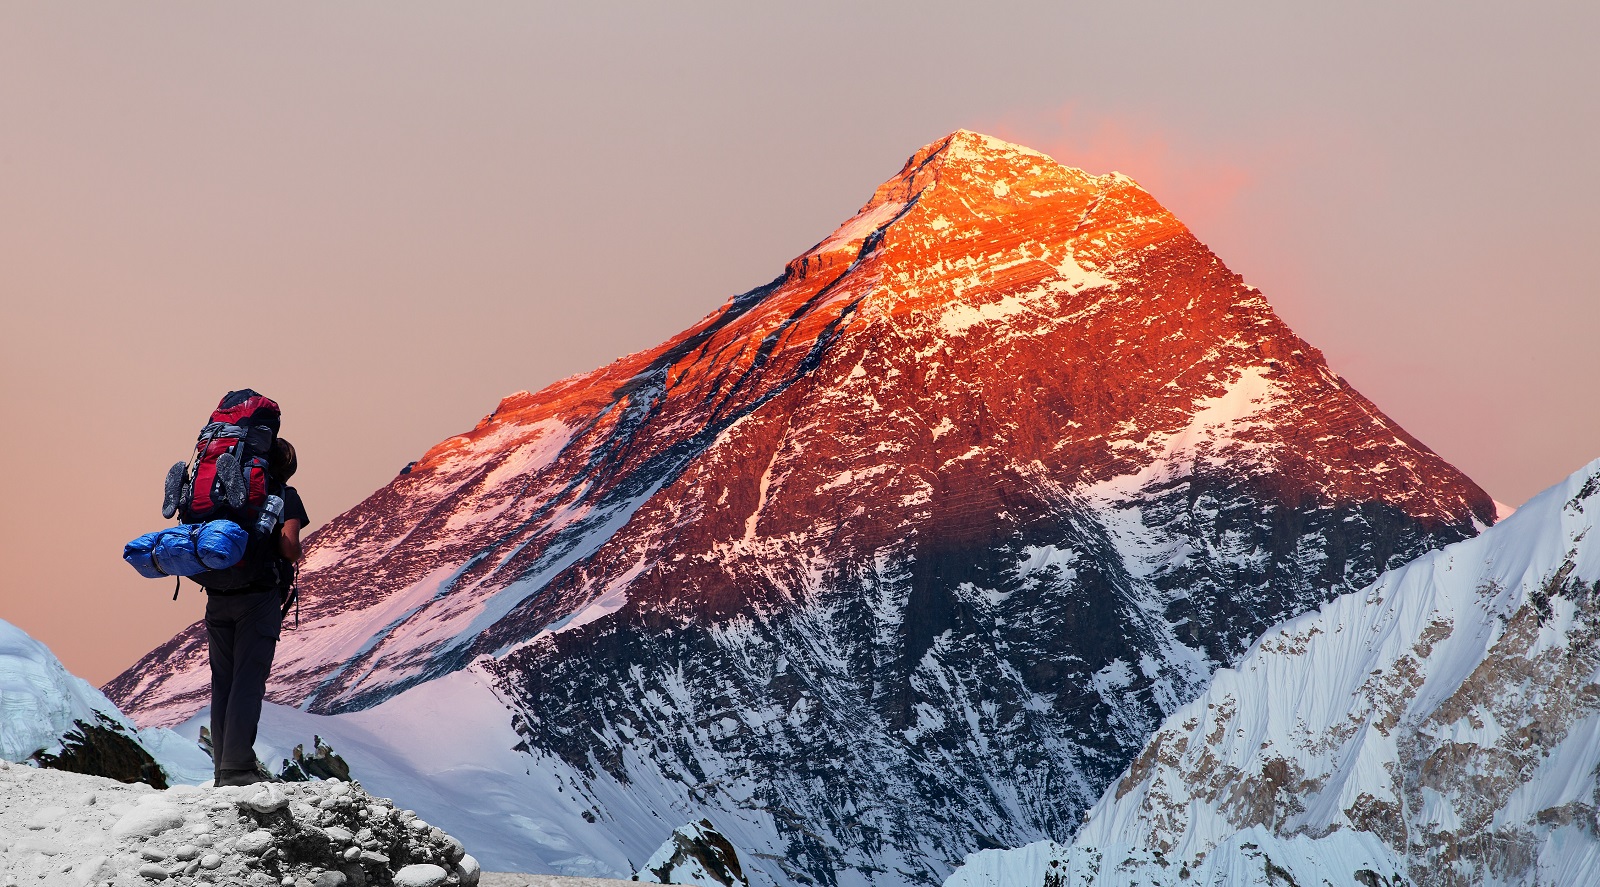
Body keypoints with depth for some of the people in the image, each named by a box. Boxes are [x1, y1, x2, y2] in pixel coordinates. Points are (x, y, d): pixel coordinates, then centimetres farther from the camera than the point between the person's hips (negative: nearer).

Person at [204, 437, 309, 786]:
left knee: (222, 681, 11)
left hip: (217, 597, 5)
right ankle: (237, 769, -9)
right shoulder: (284, 495, 0)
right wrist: (294, 555, 8)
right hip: (259, 596, -5)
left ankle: (222, 768, 11)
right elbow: (289, 547, -13)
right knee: (248, 681, -5)